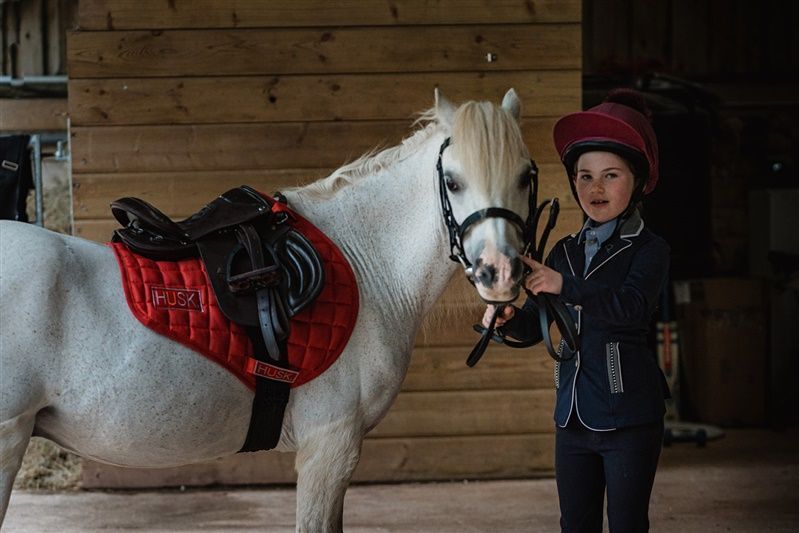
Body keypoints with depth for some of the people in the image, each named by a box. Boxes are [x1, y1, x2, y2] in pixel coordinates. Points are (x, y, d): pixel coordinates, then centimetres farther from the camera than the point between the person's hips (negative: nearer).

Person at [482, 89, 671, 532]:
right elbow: (536, 326, 12)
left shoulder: (648, 249, -7)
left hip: (629, 417, -6)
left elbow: (633, 305, -26)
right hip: (573, 413, 6)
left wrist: (565, 286, -37)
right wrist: (509, 318, -11)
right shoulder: (565, 252, 10)